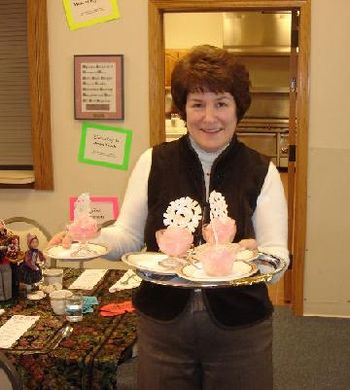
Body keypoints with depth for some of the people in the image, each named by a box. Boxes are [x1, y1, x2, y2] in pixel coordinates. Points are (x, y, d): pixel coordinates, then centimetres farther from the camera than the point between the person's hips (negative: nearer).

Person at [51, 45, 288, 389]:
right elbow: (129, 235, 1)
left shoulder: (261, 172, -5)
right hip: (162, 326, 1)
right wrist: (90, 240, -20)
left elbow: (278, 254, -8)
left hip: (239, 333, 0)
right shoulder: (154, 163, -2)